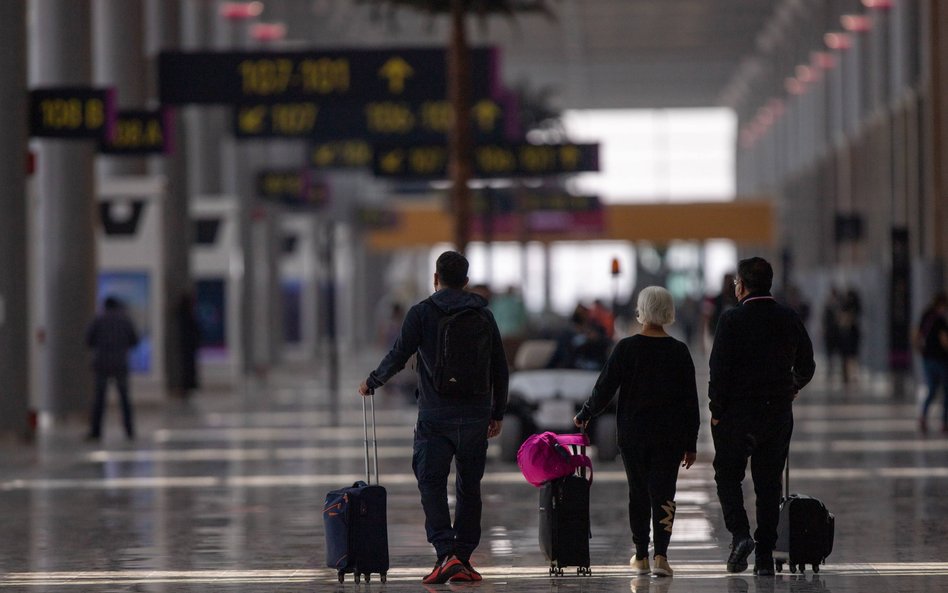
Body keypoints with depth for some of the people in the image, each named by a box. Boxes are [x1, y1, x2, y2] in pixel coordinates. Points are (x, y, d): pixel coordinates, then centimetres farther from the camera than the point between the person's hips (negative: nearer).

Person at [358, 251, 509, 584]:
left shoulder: (422, 313, -3)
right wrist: (497, 414, 17)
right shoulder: (483, 315, 7)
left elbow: (398, 357, -5)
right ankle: (463, 559, 12)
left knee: (432, 484, -1)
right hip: (476, 416, 3)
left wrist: (372, 384, 13)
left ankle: (446, 554, -17)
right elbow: (500, 368, 8)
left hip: (436, 416, -3)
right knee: (469, 487, 10)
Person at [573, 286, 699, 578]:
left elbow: (604, 389, -5)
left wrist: (583, 416, 12)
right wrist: (691, 444, 6)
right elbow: (690, 400, 0)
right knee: (663, 493, -1)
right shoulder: (679, 351, -2)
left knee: (638, 494, 12)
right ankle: (660, 554, -15)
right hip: (670, 436, 0)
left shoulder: (627, 348, -8)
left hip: (633, 433, 0)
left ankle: (641, 556, 19)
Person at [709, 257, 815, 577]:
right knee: (769, 483, 8)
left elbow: (719, 370, -14)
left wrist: (717, 410, -5)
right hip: (778, 414, 4)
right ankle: (765, 556, 7)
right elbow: (806, 366, 9)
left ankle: (739, 534, -9)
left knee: (728, 475, 11)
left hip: (737, 412, -4)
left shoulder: (732, 320, -11)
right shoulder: (790, 319, 3)